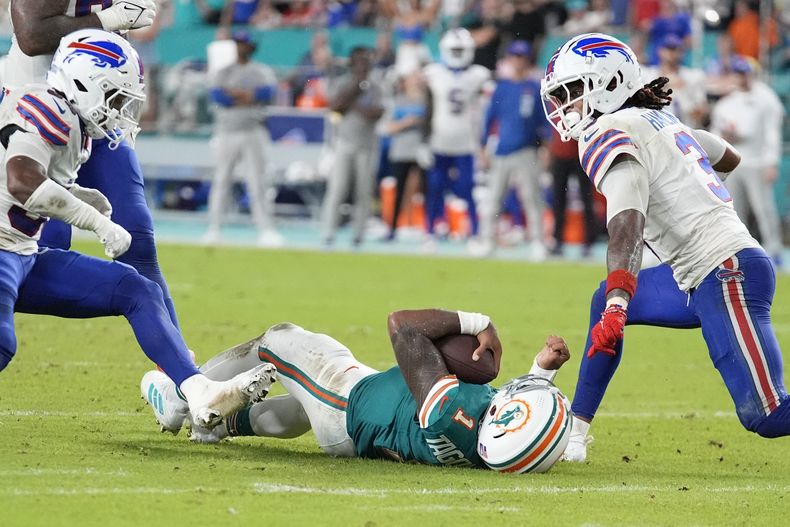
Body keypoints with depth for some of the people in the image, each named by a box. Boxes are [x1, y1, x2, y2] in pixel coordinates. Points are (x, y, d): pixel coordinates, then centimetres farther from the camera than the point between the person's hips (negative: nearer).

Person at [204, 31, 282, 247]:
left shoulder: (262, 71, 7)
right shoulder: (224, 72, 11)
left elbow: (269, 91, -13)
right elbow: (216, 94, -7)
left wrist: (233, 93, -14)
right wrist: (246, 96, -15)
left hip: (253, 131, -2)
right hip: (226, 132, 2)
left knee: (258, 181, -6)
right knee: (221, 180, 3)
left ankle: (266, 229, -8)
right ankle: (213, 228, 7)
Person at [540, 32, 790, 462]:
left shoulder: (609, 135, -8)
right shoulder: (660, 120, 17)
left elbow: (627, 228, -25)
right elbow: (729, 158, 34)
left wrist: (618, 304, -35)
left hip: (729, 271, -10)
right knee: (605, 304, 23)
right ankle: (572, 435, 25)